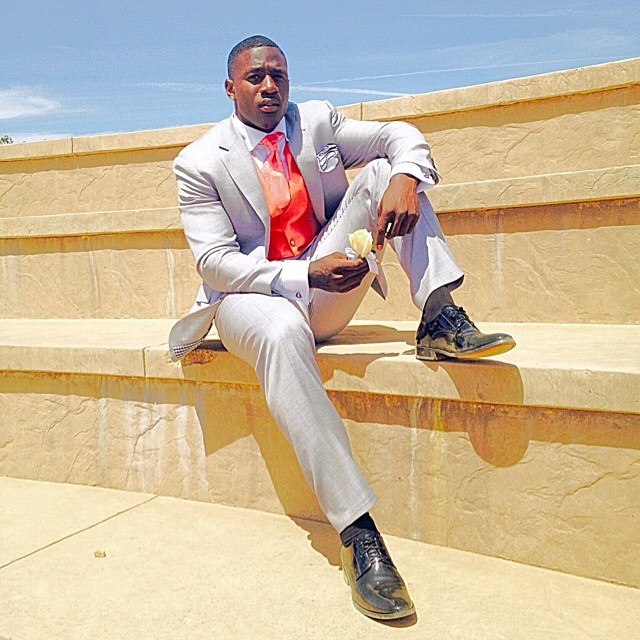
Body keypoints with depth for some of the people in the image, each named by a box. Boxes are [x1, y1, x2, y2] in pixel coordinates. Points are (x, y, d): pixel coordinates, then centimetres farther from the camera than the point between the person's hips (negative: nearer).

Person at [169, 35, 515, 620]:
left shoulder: (317, 121, 7)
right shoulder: (199, 163, -5)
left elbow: (401, 135, 4)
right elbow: (215, 261, -13)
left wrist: (403, 179, -22)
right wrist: (305, 275, -29)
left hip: (326, 294, 4)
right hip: (248, 298, -4)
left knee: (381, 171, -10)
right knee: (283, 331, -42)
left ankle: (439, 320, -23)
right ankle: (358, 535, -42)